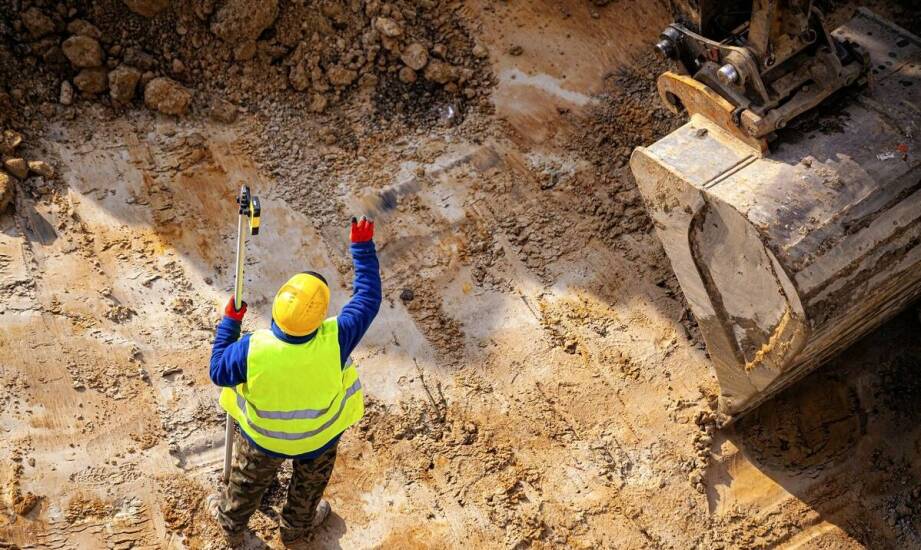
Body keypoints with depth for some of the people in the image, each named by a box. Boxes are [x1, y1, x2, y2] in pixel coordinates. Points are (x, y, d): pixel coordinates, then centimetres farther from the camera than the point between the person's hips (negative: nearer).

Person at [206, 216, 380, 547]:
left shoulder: (252, 349, -38)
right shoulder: (334, 342, -39)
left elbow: (219, 373, -16)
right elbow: (368, 299, -25)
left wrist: (229, 322, -8)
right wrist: (363, 246, -19)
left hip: (263, 436, 0)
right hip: (319, 436, 0)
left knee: (248, 480, 31)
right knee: (310, 481, 33)